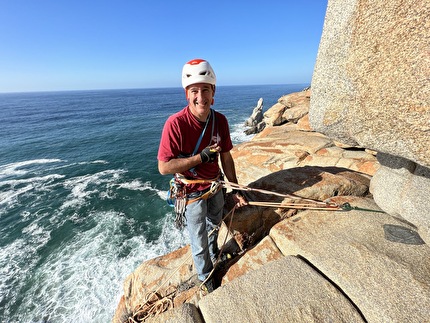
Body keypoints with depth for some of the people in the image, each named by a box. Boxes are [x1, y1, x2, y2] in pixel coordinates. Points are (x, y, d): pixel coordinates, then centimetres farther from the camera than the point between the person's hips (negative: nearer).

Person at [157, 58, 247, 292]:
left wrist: (235, 189, -1)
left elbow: (226, 157, -2)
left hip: (215, 186, 5)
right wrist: (201, 157, -30)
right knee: (199, 242, 15)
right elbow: (164, 167, -25)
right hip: (192, 193, -5)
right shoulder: (176, 123, -26)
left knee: (214, 227, 31)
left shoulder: (220, 120, -10)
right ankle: (205, 277, 48)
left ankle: (214, 255, 65)